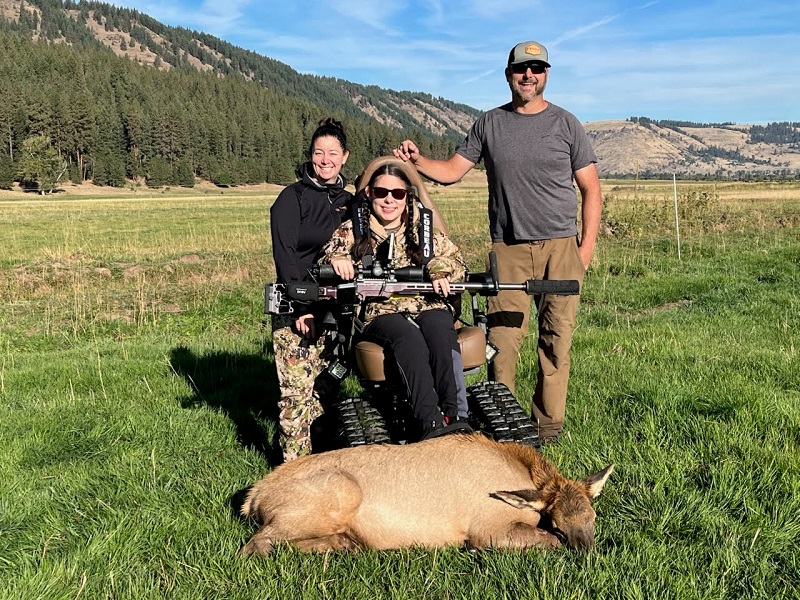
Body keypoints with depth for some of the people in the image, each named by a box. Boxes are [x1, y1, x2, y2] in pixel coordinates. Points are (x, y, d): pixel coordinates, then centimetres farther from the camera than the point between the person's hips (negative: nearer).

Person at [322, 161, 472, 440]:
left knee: (439, 328, -35)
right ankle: (431, 423, -49)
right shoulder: (353, 230, 14)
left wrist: (441, 268, -7)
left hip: (427, 305, 2)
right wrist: (336, 259, -15)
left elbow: (457, 261, 17)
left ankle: (452, 415, -44)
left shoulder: (424, 228, 18)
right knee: (408, 335, -37)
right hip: (379, 311, -2)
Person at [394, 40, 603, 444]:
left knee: (557, 336, 1)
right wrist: (417, 160, -9)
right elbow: (452, 171, 10)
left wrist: (587, 244, -2)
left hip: (560, 245, 0)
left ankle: (548, 423, 11)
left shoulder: (565, 124, 8)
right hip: (508, 247, 1)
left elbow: (590, 189, 7)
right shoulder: (489, 124, 11)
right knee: (502, 335, -4)